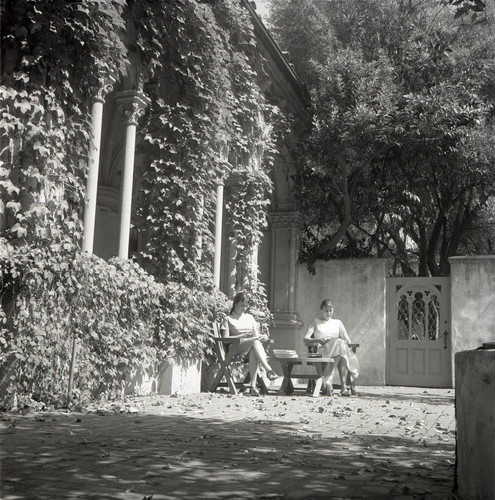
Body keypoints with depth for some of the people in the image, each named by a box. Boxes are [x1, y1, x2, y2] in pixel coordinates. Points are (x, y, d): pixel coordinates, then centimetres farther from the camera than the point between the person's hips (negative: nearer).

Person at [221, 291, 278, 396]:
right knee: (255, 341, -36)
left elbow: (257, 334, 19)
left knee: (254, 352, -38)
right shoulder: (228, 319, 13)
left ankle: (253, 386, -46)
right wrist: (241, 336, -13)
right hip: (236, 349, -3)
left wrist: (262, 336, -5)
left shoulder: (249, 317, 27)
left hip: (252, 346, 3)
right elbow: (226, 339, 0)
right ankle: (268, 370, -51)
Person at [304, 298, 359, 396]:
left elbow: (348, 340, 19)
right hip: (321, 350, -3)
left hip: (339, 348, 3)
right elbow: (305, 339, 6)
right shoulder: (316, 321, 18)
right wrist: (318, 340, -15)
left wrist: (345, 342, -7)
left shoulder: (337, 323, 26)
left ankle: (328, 382, -41)